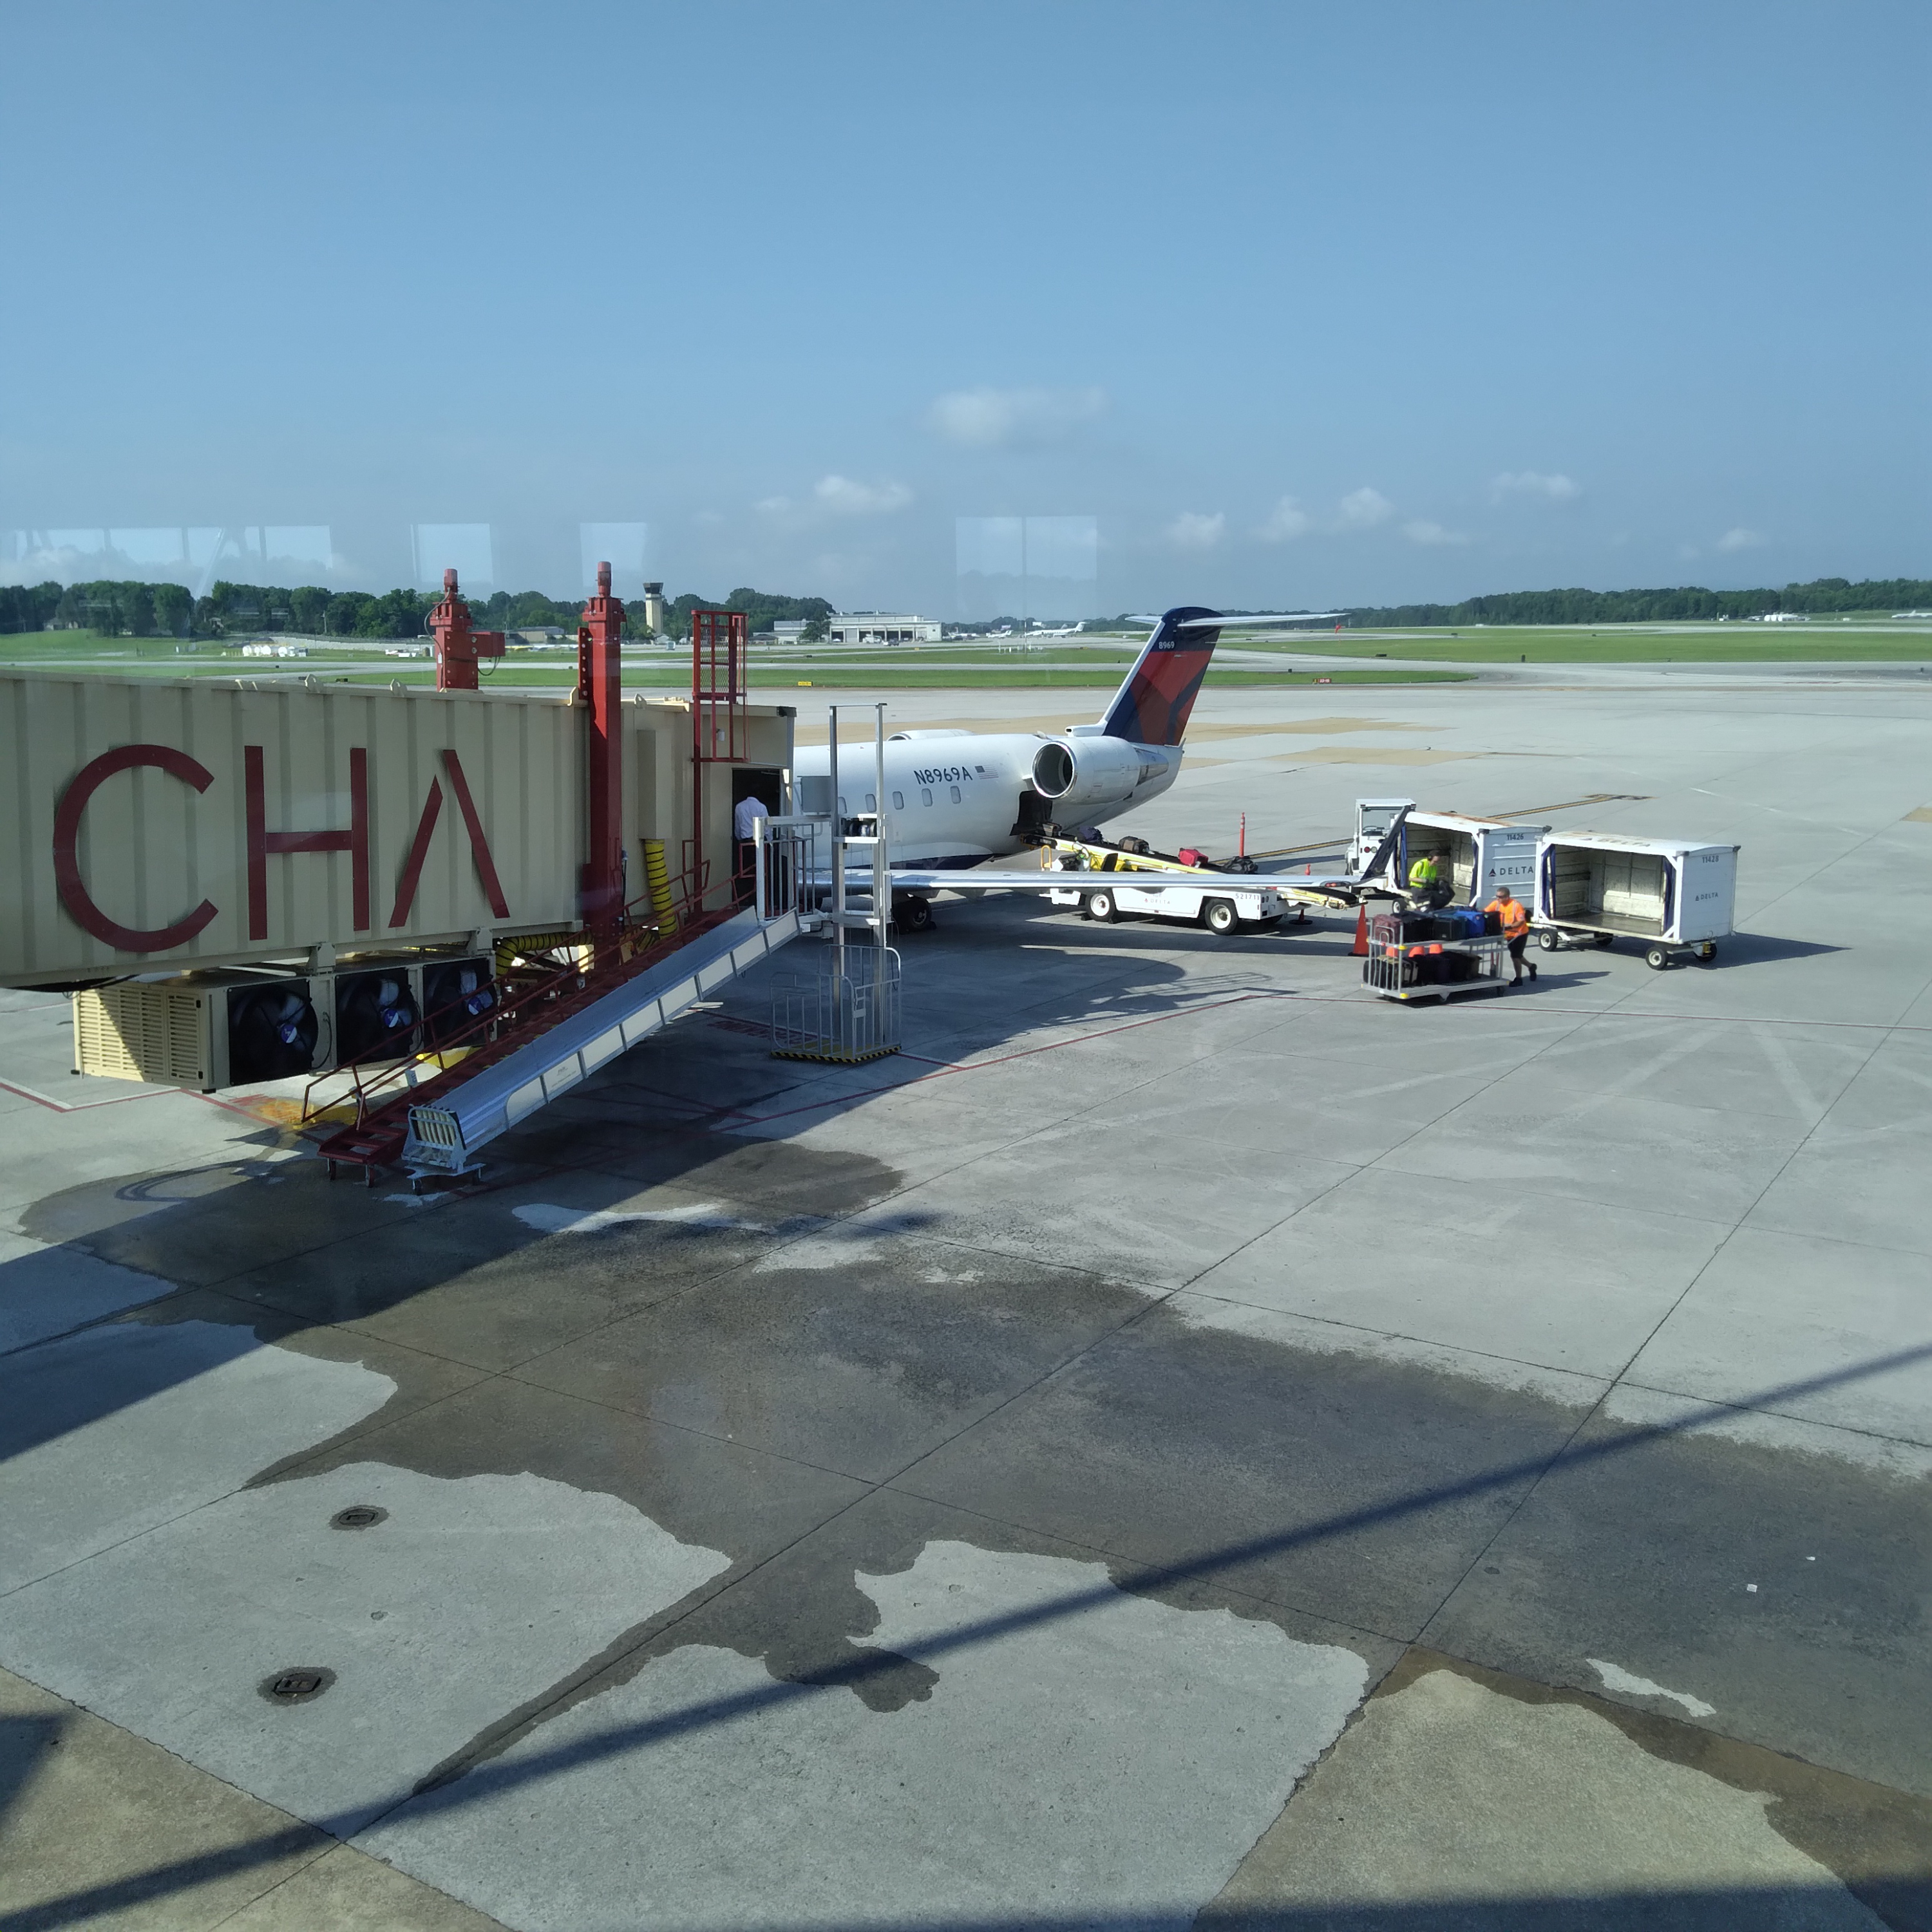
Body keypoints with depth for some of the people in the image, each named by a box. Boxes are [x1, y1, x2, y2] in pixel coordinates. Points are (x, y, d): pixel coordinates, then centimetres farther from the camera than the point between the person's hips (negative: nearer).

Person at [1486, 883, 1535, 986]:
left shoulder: (1516, 905, -26)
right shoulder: (1496, 904, -9)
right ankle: (1531, 966, 45)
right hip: (1509, 935, 7)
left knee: (1515, 956, -7)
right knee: (1516, 956, 20)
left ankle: (1518, 979, 7)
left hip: (1520, 934, -7)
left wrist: (1510, 927, -41)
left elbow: (1522, 921, -28)